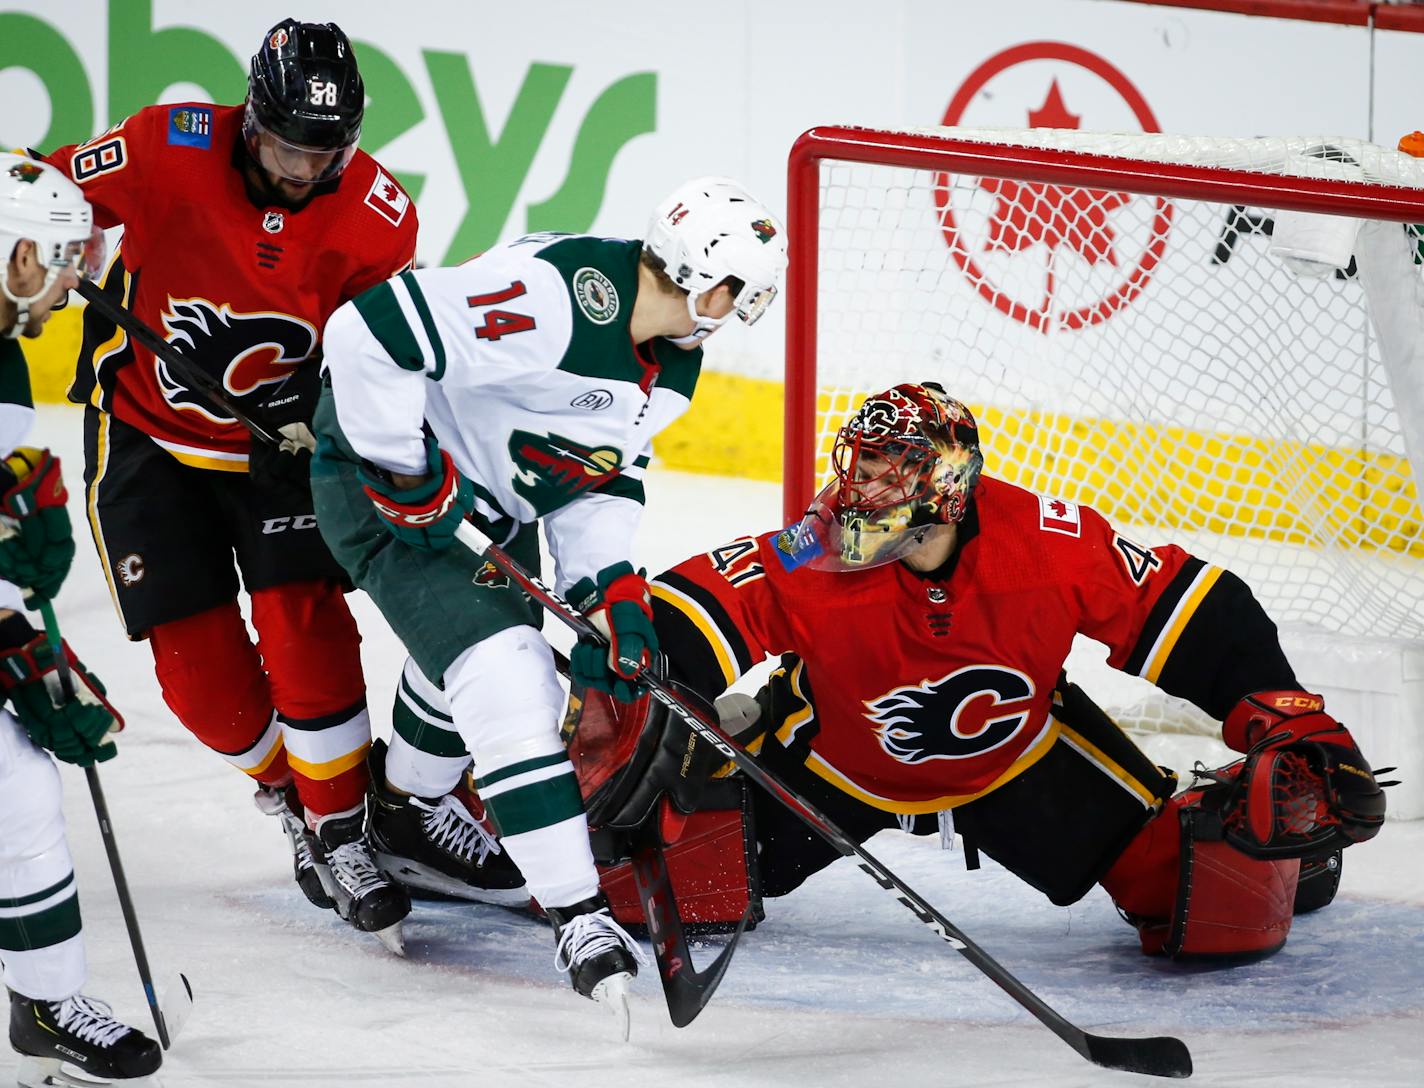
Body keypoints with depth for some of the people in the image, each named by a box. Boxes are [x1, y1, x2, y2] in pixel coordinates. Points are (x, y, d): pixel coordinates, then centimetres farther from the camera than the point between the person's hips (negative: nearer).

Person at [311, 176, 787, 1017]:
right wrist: (408, 476, -27)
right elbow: (369, 333, -36)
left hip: (495, 506, 10)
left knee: (520, 685, 18)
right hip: (388, 482, -10)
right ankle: (580, 916, -18)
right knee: (505, 682, -19)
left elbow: (602, 478, 9)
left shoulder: (674, 362, -1)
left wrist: (611, 586, -7)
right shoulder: (554, 294, -33)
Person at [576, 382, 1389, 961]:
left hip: (1019, 755, 0)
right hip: (841, 758, 0)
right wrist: (639, 720, -48)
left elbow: (1192, 616, -20)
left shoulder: (1053, 546, -30)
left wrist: (1292, 726, -23)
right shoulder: (817, 565, -32)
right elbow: (694, 614, -30)